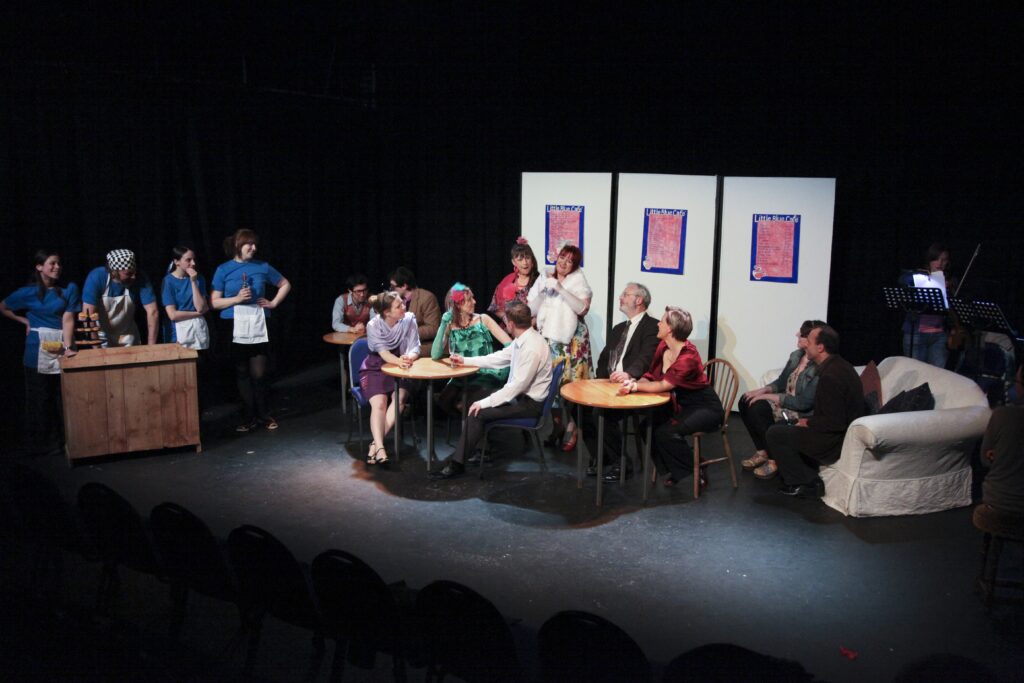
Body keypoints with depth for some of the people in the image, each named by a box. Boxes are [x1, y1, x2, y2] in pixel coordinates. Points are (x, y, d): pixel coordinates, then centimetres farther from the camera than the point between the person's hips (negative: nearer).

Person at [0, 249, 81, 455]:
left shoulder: (69, 289, 0)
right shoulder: (28, 292, 1)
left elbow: (68, 319, -8)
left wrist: (67, 347, -17)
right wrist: (25, 321, 6)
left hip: (62, 344, 0)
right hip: (39, 349, 0)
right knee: (41, 397, 5)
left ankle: (65, 439, 12)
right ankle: (42, 443, 14)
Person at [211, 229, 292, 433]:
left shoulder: (263, 267, 5)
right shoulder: (223, 270, 3)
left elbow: (285, 284, 19)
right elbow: (214, 302, 2)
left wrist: (274, 303, 8)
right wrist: (237, 298, -11)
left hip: (258, 326, 0)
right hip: (235, 327, 0)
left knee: (259, 374, -3)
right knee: (242, 374, 5)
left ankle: (264, 415, 13)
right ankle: (250, 417, 15)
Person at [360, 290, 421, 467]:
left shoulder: (409, 319, -9)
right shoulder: (373, 325, -13)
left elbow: (415, 348, -13)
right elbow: (383, 352, -23)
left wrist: (409, 358, -37)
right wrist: (399, 361, -44)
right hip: (375, 369, -1)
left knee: (400, 397, -29)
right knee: (379, 403, -27)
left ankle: (376, 442, -29)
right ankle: (380, 447, -39)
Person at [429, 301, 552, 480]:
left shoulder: (531, 348, -27)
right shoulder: (524, 338, 2)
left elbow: (517, 385, -27)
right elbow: (498, 358, 15)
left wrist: (485, 403, -22)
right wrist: (465, 361, 21)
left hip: (529, 403, -9)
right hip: (522, 394, 9)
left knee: (477, 413, -14)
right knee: (478, 401, 11)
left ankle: (457, 464, -5)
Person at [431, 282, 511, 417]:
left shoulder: (483, 319, 2)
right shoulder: (450, 327, 4)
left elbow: (509, 344, -6)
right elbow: (435, 355, -11)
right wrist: (443, 325, -16)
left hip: (487, 374, -2)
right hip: (463, 376, 2)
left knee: (462, 404, -25)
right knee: (444, 401, -22)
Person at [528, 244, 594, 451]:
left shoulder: (578, 280, -1)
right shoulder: (543, 279, 11)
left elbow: (582, 308, -16)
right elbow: (531, 310, 6)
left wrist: (560, 288, -20)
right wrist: (542, 291, -10)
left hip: (571, 340, -4)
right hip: (547, 338, 4)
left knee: (570, 384, -6)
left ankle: (571, 432, 2)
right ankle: (556, 428, 17)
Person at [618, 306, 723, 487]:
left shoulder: (688, 357, -26)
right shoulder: (663, 346, -2)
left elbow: (662, 386, -28)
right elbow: (651, 375, 2)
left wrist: (635, 386, -22)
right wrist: (634, 383, -19)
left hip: (704, 408, -8)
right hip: (680, 405, 8)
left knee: (667, 432, -26)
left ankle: (696, 472, -2)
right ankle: (672, 469, 7)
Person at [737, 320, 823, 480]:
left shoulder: (820, 369, -24)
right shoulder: (796, 355, 4)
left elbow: (804, 402, -25)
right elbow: (781, 382, 14)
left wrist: (768, 396, -21)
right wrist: (763, 390, -7)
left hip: (803, 414, -9)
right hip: (784, 402, 9)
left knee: (757, 408, -27)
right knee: (745, 401, -7)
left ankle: (775, 460, -10)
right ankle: (762, 452, 4)